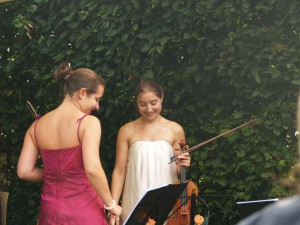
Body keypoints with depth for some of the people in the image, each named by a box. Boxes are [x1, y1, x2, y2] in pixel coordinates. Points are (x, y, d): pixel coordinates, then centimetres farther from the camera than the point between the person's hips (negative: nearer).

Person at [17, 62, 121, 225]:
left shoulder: (37, 126, 3)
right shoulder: (89, 122, -13)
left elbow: (24, 171, 0)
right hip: (83, 208, -5)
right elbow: (92, 168, -25)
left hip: (50, 210, 5)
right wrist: (111, 204, -15)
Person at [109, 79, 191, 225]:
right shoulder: (127, 131, 0)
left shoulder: (175, 130, 2)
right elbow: (119, 171, 0)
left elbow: (178, 172, 10)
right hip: (136, 205, 0)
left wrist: (182, 166, -12)